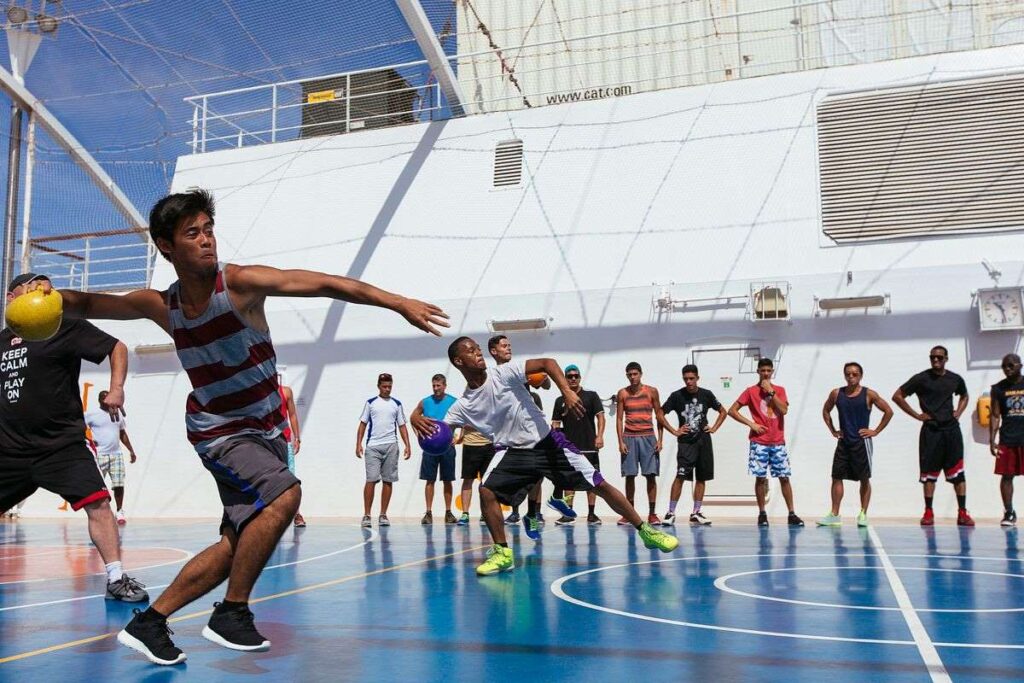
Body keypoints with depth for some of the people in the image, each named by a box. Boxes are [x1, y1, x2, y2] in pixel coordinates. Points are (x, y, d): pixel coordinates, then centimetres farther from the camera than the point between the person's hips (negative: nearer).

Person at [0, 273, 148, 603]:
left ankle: (116, 579, -9)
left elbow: (117, 347, -1)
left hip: (62, 444, -4)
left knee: (98, 503, -16)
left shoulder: (66, 327, -2)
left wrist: (116, 390, -12)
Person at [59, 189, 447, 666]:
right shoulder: (161, 305, -8)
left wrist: (398, 303, -38)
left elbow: (324, 284, -28)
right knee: (284, 495, -27)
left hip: (266, 430, 2)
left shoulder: (240, 283, -17)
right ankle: (231, 615, -13)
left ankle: (148, 623, 21)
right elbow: (89, 304, 6)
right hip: (217, 430, -2)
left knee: (238, 545, 5)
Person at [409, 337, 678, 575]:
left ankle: (645, 531, 12)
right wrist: (417, 420, -26)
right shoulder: (462, 406, -5)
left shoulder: (503, 373, -13)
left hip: (547, 442, -2)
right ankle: (502, 552, -3)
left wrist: (567, 392, -31)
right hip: (512, 452, 2)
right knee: (487, 491, -21)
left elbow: (546, 363, -17)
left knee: (600, 485, -3)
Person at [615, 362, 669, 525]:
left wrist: (660, 439, -2)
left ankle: (652, 514, 3)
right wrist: (620, 441, -4)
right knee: (630, 476, 3)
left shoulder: (652, 391, 3)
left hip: (648, 437, 0)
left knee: (651, 475, -2)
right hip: (629, 438, 0)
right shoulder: (622, 393, 4)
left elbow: (659, 415, 5)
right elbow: (619, 418, 4)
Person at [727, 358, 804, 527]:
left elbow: (784, 410, -7)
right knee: (760, 478, -1)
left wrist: (771, 391, -9)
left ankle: (792, 514, 6)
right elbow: (732, 410, -1)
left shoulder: (779, 390, 10)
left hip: (778, 442, 2)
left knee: (784, 477, 1)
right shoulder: (751, 391, 1)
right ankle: (762, 514, 8)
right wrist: (751, 424, -8)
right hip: (759, 442, -2)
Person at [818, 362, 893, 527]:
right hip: (843, 442, 3)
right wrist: (832, 430, 9)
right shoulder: (836, 394, 4)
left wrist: (876, 431, -5)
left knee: (864, 479, 3)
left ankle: (863, 514, 11)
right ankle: (834, 515, 5)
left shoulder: (869, 394, -6)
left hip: (861, 441, -3)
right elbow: (825, 411, 19)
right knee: (836, 477, 0)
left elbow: (888, 411, -2)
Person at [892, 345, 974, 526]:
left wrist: (959, 412, 9)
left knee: (958, 472, 0)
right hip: (931, 430, -2)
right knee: (929, 473, 1)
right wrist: (916, 415, -4)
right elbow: (897, 396, -1)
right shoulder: (921, 379, -3)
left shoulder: (955, 379, 8)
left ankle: (962, 513, 5)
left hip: (952, 429, 3)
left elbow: (964, 396, 28)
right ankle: (928, 513, 8)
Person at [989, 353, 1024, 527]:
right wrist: (992, 440, -2)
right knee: (1006, 476, 2)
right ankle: (1009, 513, 10)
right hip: (1007, 439, 1)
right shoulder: (998, 388, 5)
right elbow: (995, 416, 6)